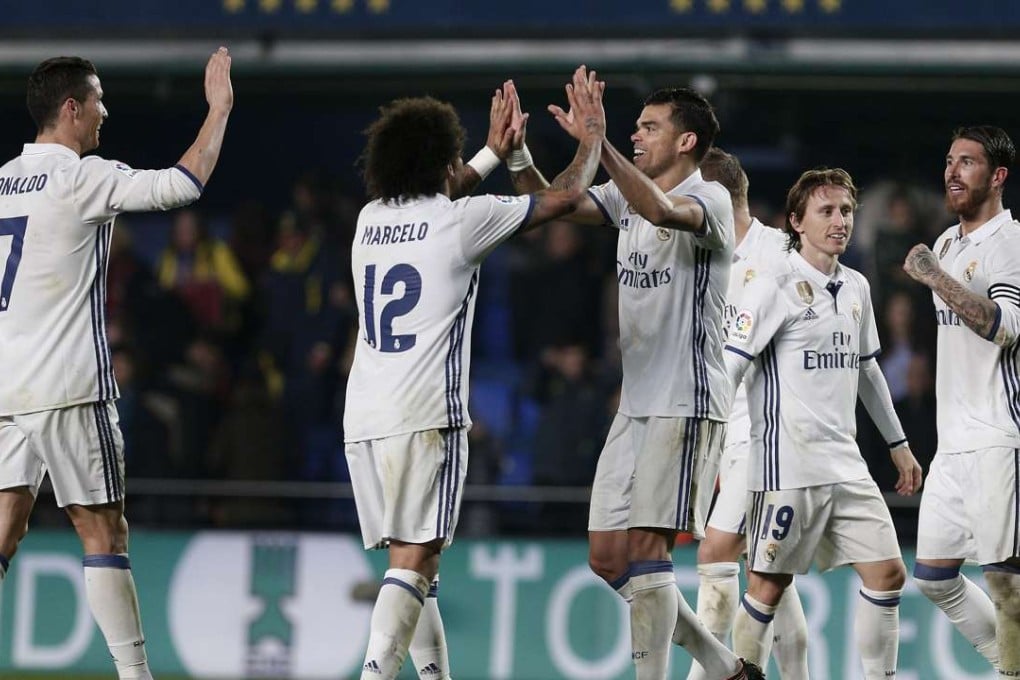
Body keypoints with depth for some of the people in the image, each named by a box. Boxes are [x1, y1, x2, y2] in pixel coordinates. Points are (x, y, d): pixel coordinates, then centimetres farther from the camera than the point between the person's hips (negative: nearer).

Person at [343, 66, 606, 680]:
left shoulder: (371, 220, 15)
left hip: (363, 419, 6)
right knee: (413, 560, -11)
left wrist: (495, 153, 48)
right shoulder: (461, 220, -3)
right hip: (426, 416, -6)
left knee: (415, 559, 14)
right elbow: (564, 197, 6)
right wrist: (592, 138, 24)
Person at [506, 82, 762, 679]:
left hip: (686, 404, -8)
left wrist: (599, 145, -40)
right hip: (636, 404, 9)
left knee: (645, 548, -15)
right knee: (608, 558, 7)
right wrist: (519, 155, -10)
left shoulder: (710, 199, -9)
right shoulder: (627, 197, 15)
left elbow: (664, 212, -31)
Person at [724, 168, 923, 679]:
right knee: (769, 584, -2)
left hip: (845, 463, 7)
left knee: (887, 574, 1)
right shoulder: (773, 289, -9)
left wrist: (898, 444, 27)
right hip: (787, 461, -7)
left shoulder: (856, 288, 13)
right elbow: (726, 369, -12)